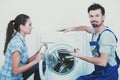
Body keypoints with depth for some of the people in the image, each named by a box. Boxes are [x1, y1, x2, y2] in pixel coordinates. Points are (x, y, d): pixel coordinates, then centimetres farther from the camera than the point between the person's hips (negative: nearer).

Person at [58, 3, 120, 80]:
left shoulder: (106, 35, -24)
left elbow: (102, 62, -29)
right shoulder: (96, 30, 5)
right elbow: (86, 28, 30)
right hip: (99, 71, 9)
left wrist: (80, 56, -21)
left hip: (108, 74, -9)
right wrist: (71, 28, 18)